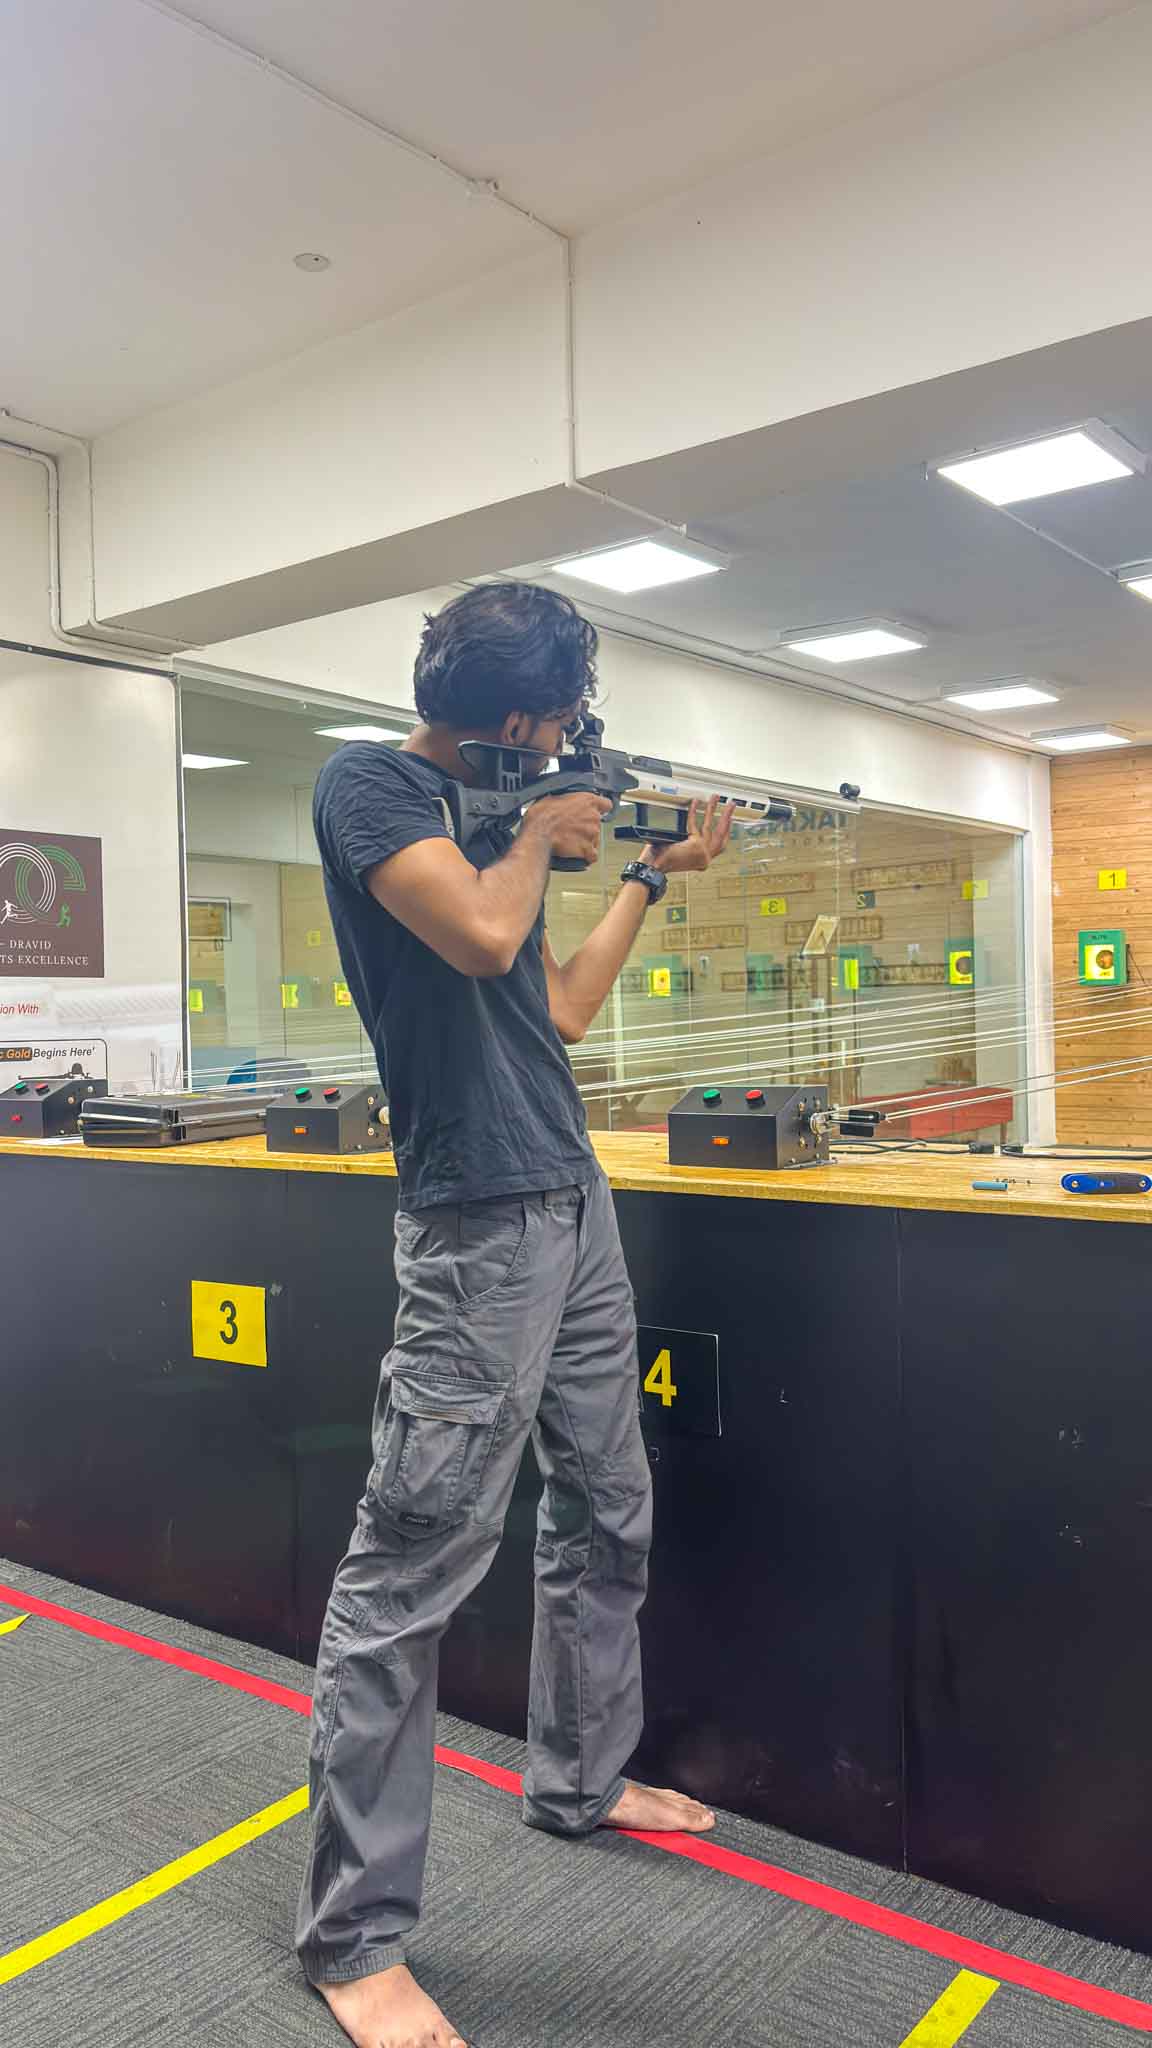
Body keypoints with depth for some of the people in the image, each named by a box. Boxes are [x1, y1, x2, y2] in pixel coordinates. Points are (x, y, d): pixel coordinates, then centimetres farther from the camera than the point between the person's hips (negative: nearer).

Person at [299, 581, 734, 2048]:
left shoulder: (491, 809, 16)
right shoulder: (370, 784, -8)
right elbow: (481, 933, -24)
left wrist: (653, 875, 22)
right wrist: (540, 833, -5)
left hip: (576, 1207, 9)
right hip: (481, 1228, -9)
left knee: (607, 1518, 19)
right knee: (408, 1576, -3)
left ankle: (579, 1781, 40)